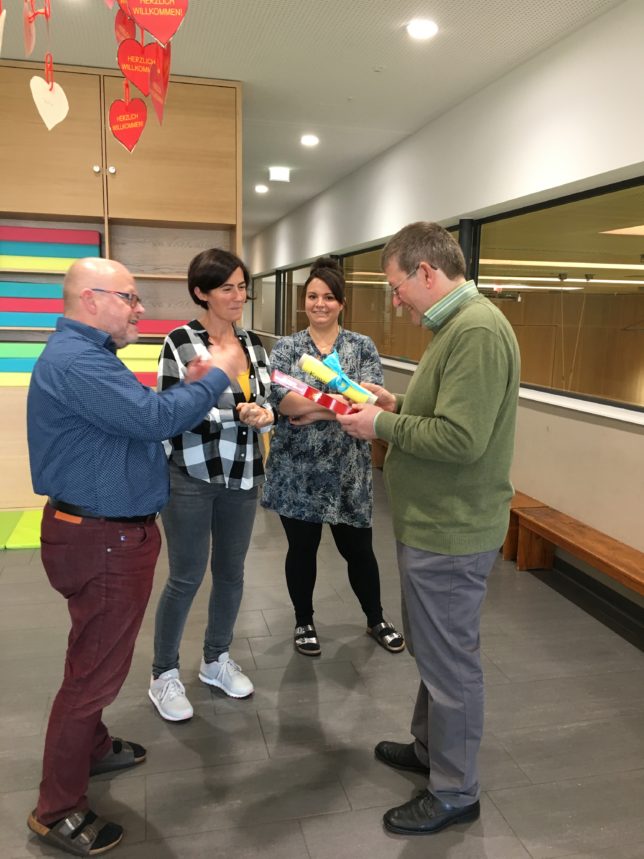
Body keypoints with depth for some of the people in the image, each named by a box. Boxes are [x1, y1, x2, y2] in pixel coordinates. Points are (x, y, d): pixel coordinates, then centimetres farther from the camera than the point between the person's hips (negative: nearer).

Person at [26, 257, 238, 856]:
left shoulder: (85, 354, 14)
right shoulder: (74, 360, -23)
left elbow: (135, 416, 15)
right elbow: (153, 419, -30)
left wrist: (190, 385, 3)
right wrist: (217, 377, -17)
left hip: (105, 532, 11)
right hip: (100, 541, -11)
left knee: (97, 656, 25)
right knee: (95, 668, 2)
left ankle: (89, 748, 45)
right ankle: (58, 811, 19)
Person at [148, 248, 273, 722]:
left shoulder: (253, 343, 7)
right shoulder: (179, 343, -10)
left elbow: (267, 403, 9)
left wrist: (264, 414, -15)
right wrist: (237, 414, -24)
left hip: (243, 476, 6)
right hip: (191, 477, -5)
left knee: (231, 571, 15)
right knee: (187, 578, 4)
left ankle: (217, 660, 36)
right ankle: (164, 675, 24)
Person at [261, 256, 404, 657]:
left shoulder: (363, 346, 1)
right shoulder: (286, 347, 1)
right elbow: (282, 399, -16)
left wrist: (315, 409, -20)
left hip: (347, 469, 0)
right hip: (297, 469, 0)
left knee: (357, 548, 12)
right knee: (302, 548, 12)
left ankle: (376, 619, 35)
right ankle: (304, 622, 34)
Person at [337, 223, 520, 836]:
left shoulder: (477, 331, -22)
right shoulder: (456, 325, 12)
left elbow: (461, 438, -28)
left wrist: (383, 427, -16)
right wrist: (399, 406, 5)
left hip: (449, 533, -10)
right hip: (432, 524, 10)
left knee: (449, 662, 6)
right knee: (430, 649, 24)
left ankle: (455, 792, 26)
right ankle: (428, 746, 44)